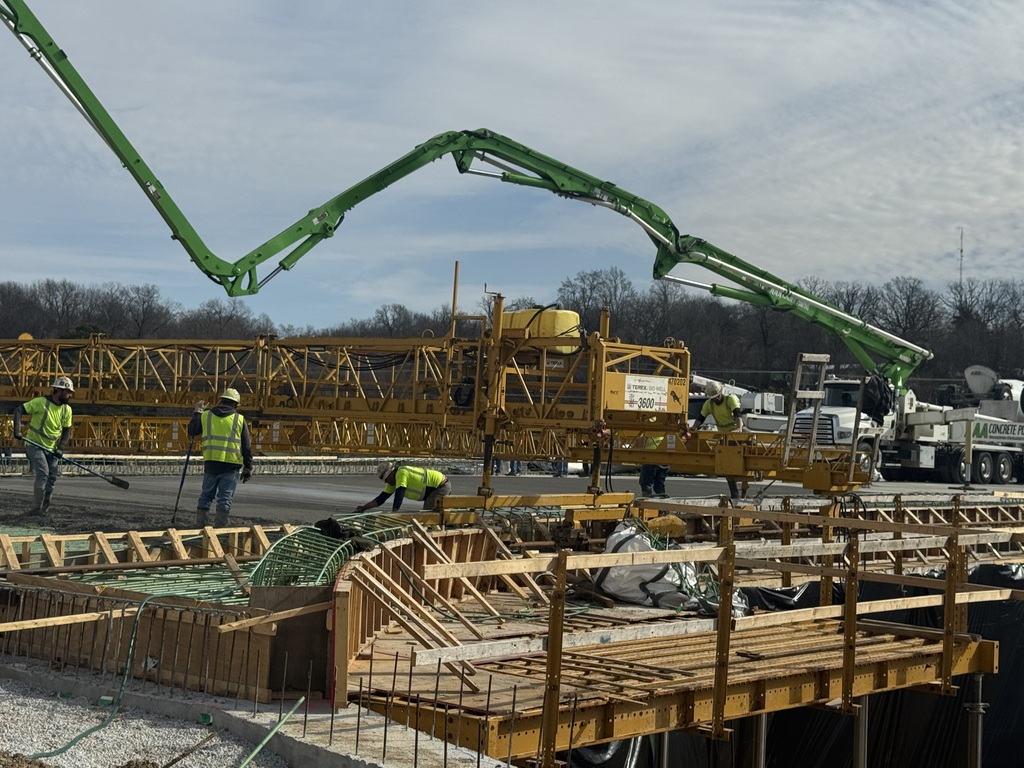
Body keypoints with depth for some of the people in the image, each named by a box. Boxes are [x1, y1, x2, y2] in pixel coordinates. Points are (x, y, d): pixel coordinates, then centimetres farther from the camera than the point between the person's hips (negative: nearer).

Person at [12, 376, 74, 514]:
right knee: (43, 474, -17)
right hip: (34, 445, -6)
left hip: (51, 449, 6)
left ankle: (44, 507, 19)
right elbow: (18, 410, -17)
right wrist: (17, 430, -29)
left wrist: (61, 448, -8)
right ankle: (36, 508, -8)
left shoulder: (67, 409, -1)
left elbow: (67, 430, 6)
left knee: (52, 477, 4)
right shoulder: (40, 402, -17)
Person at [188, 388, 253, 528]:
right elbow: (247, 447, 3)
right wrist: (248, 467, 9)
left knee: (206, 495, 13)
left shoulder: (206, 416, 6)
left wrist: (197, 412, 27)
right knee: (225, 498, 1)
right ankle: (219, 526, -1)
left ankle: (200, 524, 13)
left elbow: (192, 431, 18)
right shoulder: (240, 419, 3)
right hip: (231, 465, -2)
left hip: (210, 462, 2)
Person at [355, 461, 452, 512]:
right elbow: (381, 499, 7)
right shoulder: (392, 481, 5)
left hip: (442, 485, -10)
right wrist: (364, 507, -1)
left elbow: (399, 496, -30)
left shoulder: (401, 473, -25)